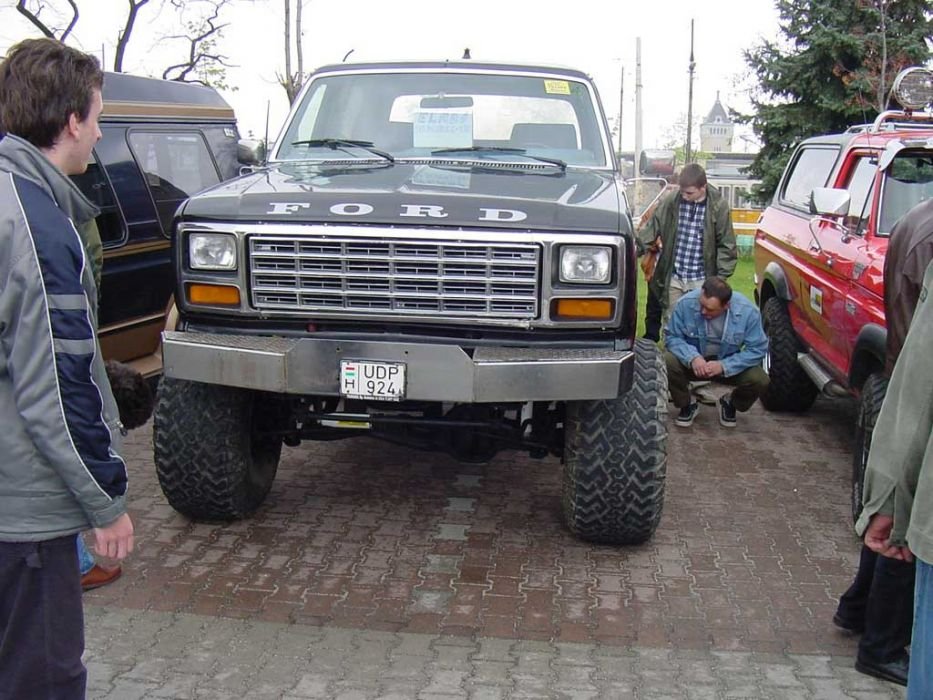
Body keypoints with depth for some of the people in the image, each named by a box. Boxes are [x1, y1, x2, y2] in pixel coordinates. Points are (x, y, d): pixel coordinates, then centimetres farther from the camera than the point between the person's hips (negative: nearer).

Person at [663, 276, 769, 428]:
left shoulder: (747, 311, -22)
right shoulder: (686, 303, -24)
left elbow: (757, 349, -17)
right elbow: (672, 337, -14)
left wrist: (724, 366, -28)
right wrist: (692, 357, -33)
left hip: (728, 364, 0)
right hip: (692, 363, 0)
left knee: (760, 381, -26)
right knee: (667, 362, -31)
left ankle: (731, 404, 11)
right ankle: (687, 404, 1)